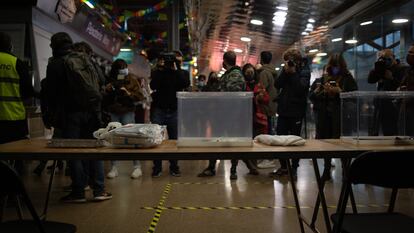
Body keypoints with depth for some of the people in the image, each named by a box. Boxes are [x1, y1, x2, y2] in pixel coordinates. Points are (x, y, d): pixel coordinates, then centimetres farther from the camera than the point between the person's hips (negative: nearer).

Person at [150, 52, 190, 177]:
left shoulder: (179, 73, 7)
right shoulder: (157, 72, 4)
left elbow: (186, 84, -12)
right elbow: (153, 86, -14)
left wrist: (176, 70, -13)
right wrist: (160, 69, -14)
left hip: (174, 111, 1)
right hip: (158, 110, 0)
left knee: (174, 139, 5)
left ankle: (174, 167, 16)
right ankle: (157, 167, 12)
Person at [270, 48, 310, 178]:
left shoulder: (304, 71, -2)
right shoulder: (286, 70, 10)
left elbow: (301, 88, -18)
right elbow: (277, 85, -3)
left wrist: (293, 73, -16)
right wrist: (285, 71, -11)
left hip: (296, 111, -4)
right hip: (283, 109, 4)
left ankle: (294, 167, 14)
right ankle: (283, 166, 16)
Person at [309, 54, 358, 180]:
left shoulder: (348, 78, 5)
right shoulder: (323, 79, 13)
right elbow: (312, 95, 10)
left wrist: (339, 91, -15)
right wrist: (323, 92, -6)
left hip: (341, 115, -3)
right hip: (324, 115, 3)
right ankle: (327, 170, 17)